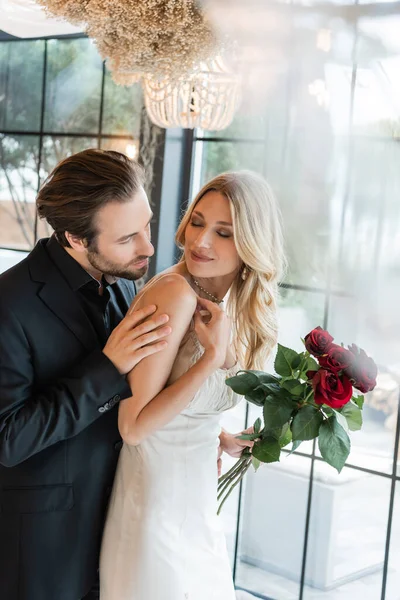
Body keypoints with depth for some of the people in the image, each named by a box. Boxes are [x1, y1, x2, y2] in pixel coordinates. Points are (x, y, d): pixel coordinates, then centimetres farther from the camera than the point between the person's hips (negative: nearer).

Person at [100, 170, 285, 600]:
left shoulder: (224, 304, 3)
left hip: (196, 509, 8)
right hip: (157, 510, -8)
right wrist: (213, 356, -26)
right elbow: (134, 427, -24)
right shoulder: (175, 293, -22)